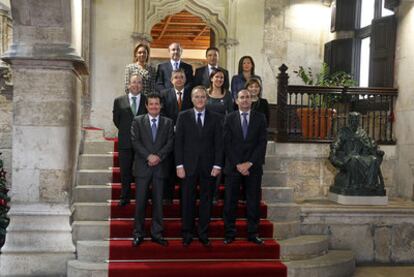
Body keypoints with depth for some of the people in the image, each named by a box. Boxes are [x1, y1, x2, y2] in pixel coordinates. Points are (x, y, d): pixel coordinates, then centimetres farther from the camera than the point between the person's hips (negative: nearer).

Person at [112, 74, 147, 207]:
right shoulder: (119, 101, 5)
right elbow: (116, 119, 11)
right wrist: (125, 131, 8)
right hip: (125, 142, 1)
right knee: (125, 172, 7)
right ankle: (125, 198, 18)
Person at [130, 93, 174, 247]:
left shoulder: (168, 122, 9)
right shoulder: (137, 121, 6)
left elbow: (170, 143, 1)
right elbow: (135, 141, -4)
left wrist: (158, 156, -13)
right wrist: (148, 156, -15)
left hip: (160, 167, 1)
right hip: (142, 166, -1)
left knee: (158, 201, 6)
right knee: (140, 201, 1)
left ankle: (157, 233, 15)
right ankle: (138, 233, 11)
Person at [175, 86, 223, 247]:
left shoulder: (215, 118, 6)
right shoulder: (183, 116, 4)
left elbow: (218, 143, 3)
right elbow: (178, 142, 1)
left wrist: (217, 165, -4)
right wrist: (179, 165, -6)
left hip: (208, 167, 1)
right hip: (189, 166, -1)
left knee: (206, 202, 7)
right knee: (187, 201, 4)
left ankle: (203, 235, 17)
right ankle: (187, 235, 16)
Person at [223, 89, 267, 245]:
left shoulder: (260, 118, 6)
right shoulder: (229, 118, 6)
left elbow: (262, 143, -1)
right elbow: (227, 144, 0)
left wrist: (249, 163, -10)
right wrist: (238, 164, -9)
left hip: (253, 167, 0)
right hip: (233, 167, 0)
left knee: (253, 202, 4)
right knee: (230, 202, 2)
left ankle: (252, 234, 13)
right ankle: (230, 233, 11)